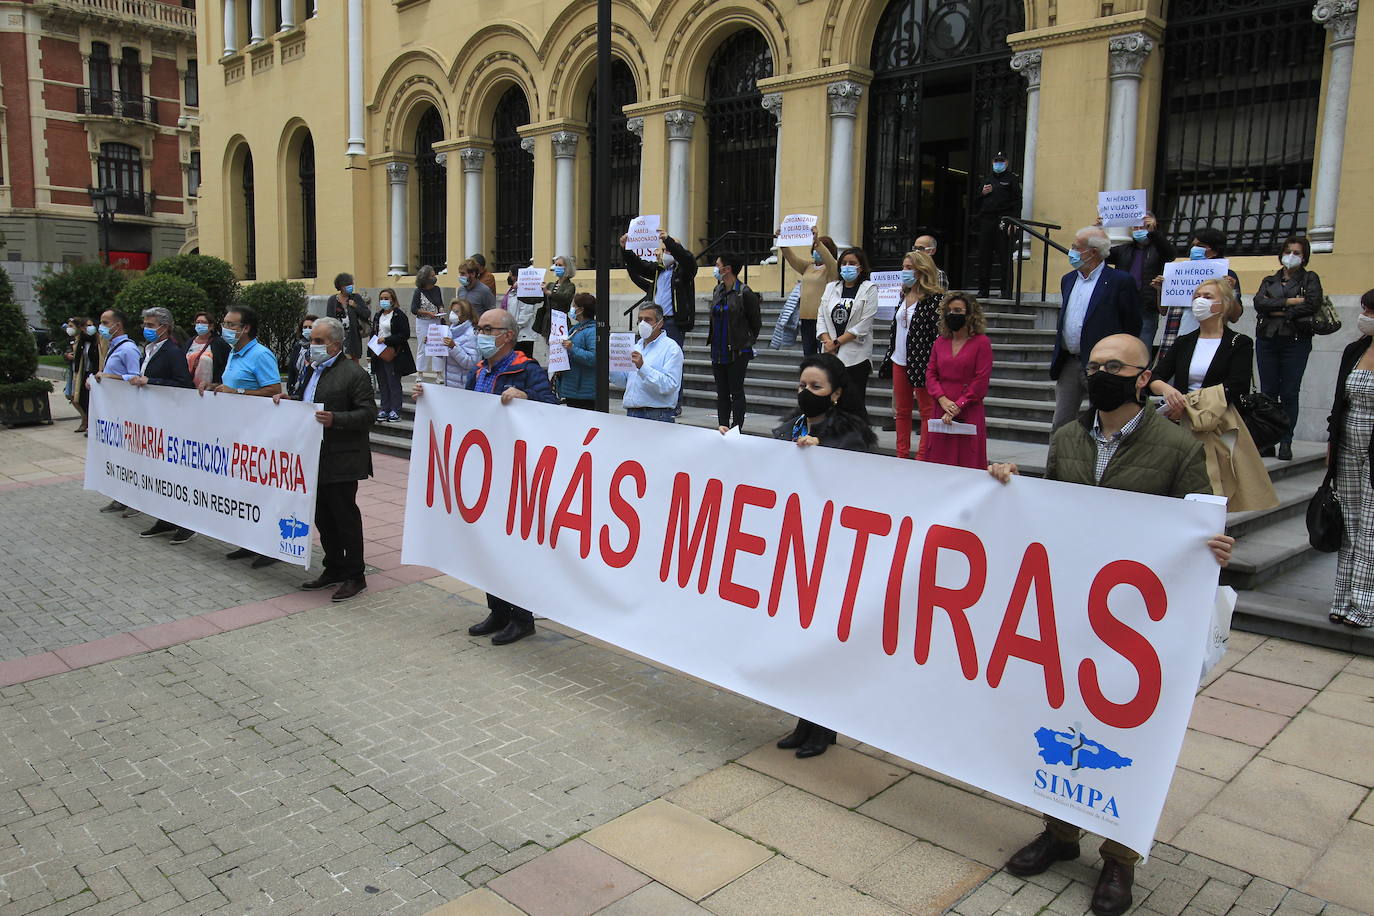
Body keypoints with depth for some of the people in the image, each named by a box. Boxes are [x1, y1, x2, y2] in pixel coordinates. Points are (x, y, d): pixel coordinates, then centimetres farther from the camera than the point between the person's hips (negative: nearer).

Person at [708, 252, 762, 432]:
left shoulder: (745, 293, -11)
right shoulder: (717, 291, 10)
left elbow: (756, 323, -3)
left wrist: (747, 342, 3)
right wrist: (713, 340, 15)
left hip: (738, 352, -7)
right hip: (718, 350, 7)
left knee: (736, 392, -1)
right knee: (721, 392, 10)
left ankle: (736, 429, 3)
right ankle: (722, 427, 16)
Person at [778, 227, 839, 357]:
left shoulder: (832, 268, -3)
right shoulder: (808, 266, 17)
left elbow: (828, 259, -23)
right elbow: (792, 258, 9)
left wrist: (817, 241, -36)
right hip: (806, 318, 7)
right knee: (808, 355, 14)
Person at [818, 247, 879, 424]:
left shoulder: (869, 289, 1)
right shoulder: (831, 288, 16)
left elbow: (864, 324, -7)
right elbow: (821, 317, 10)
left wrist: (837, 342, -8)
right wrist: (827, 341, -6)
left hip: (856, 355, -4)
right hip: (831, 355, 4)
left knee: (854, 404, -5)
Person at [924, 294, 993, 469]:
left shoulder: (981, 343, -2)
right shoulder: (940, 342, 12)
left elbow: (981, 382, -8)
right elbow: (930, 374, 8)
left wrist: (957, 407, -13)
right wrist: (943, 400, -9)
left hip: (969, 414, -4)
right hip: (941, 413, 4)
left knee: (968, 463, -3)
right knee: (938, 461, 3)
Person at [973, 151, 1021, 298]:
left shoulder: (1012, 179, 6)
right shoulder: (986, 179, 21)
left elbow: (1017, 201, -3)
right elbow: (976, 202, 22)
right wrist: (982, 193, 0)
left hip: (1003, 222, -5)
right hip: (986, 222, 5)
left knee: (1005, 257, -6)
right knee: (984, 257, 5)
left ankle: (1006, 291, -4)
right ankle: (983, 290, 12)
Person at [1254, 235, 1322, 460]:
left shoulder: (1310, 279, 9)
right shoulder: (1270, 280, 18)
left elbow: (1312, 304, -10)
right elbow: (1259, 303, -3)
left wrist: (1280, 312, -7)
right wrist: (1290, 301, -10)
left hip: (1296, 340, -3)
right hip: (1267, 340, 3)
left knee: (1289, 393, -4)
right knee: (1267, 392, 2)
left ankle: (1286, 443, 0)